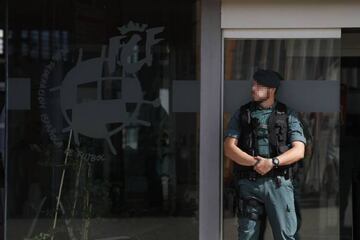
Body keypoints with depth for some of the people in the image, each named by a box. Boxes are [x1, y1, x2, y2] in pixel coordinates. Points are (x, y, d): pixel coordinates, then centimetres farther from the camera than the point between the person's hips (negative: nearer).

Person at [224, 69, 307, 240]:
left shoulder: (288, 115, 8)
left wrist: (273, 162, -16)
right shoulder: (242, 114, 11)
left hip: (278, 183, -1)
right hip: (249, 183, 1)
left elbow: (299, 151, -1)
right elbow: (229, 148, 2)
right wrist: (254, 162, -13)